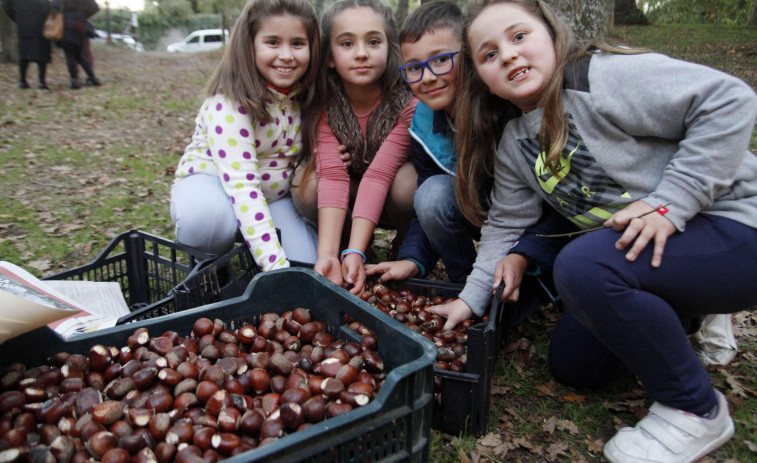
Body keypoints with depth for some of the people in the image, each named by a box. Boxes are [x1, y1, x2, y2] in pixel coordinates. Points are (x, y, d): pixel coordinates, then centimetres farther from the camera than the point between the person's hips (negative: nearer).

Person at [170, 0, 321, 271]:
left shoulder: (306, 95, -7)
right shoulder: (229, 102, -26)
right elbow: (240, 182, -36)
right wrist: (275, 263, -44)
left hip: (273, 196, 5)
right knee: (209, 216, -40)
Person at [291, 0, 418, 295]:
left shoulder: (408, 102, -27)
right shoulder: (324, 104, -19)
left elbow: (379, 174, -35)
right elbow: (332, 175, -31)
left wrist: (354, 252, -44)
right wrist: (327, 254, -43)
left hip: (389, 195, -2)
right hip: (346, 198, 2)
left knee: (407, 181, -35)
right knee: (306, 188, -28)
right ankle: (358, 236, 1)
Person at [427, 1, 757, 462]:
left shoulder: (604, 78, -20)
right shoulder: (514, 146, 4)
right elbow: (507, 223, 8)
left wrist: (669, 203, -28)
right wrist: (470, 299, 2)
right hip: (627, 252, 8)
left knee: (583, 265, -34)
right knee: (573, 365, 10)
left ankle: (696, 410, -10)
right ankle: (683, 317, 30)